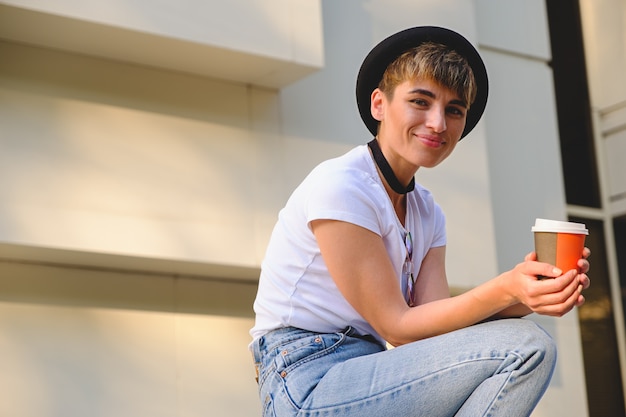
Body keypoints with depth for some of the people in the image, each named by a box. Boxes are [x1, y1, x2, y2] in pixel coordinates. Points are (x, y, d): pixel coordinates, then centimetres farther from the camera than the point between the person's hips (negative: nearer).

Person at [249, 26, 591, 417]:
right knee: (525, 348, -17)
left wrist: (524, 298, -20)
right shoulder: (338, 186, -13)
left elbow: (436, 319, -4)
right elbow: (395, 326, -15)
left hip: (364, 377, 8)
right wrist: (504, 290, -27)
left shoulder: (428, 215, 12)